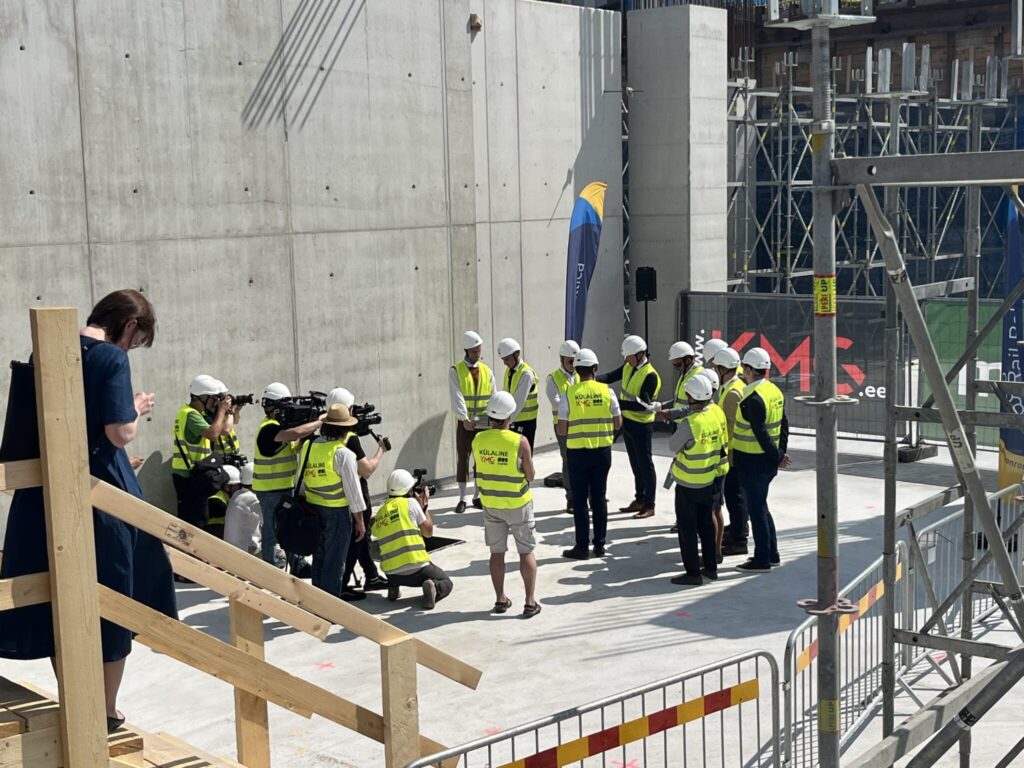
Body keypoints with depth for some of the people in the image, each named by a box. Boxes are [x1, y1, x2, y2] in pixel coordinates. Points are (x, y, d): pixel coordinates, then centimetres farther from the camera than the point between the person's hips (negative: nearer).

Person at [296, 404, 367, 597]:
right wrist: (360, 521, -5)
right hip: (337, 513, -6)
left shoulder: (307, 447, 1)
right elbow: (353, 490, -14)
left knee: (318, 559, 18)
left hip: (312, 509, 6)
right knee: (334, 564, 3)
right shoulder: (343, 454, -18)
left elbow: (300, 483, 10)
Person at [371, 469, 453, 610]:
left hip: (391, 572, 5)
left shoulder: (380, 513, 11)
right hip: (416, 568, -5)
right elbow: (428, 532, 3)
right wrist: (424, 506, 16)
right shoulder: (411, 502, -3)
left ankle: (393, 587, 16)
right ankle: (433, 588, -16)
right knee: (446, 583, 19)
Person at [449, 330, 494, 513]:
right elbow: (457, 397, -14)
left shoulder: (486, 371, 7)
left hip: (483, 422, 3)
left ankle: (478, 496, 17)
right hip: (464, 422, -3)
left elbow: (493, 398, 4)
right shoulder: (456, 371, -4)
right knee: (462, 459, -1)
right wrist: (465, 419, -25)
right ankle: (462, 498, 6)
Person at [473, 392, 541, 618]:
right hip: (517, 504, -3)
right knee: (526, 552, 8)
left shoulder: (478, 440, -8)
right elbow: (530, 475, -12)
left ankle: (500, 599, 21)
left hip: (490, 503, 4)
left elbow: (479, 469, 4)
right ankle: (530, 602, 8)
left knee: (497, 552, 14)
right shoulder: (520, 442, -20)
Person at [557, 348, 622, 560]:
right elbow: (618, 424, 2)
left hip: (578, 452, -2)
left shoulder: (569, 394, -10)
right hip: (602, 451, 2)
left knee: (580, 500, 5)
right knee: (599, 498, 12)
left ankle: (582, 547, 8)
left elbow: (561, 430, -8)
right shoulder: (607, 391, -5)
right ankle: (600, 545, 17)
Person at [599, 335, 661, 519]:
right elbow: (611, 376, -3)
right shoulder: (628, 367, 4)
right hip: (627, 421, 8)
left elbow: (642, 405, -25)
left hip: (641, 425, -8)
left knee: (645, 465, 0)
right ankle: (639, 500, 29)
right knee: (635, 464, 17)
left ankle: (649, 506, 8)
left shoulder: (650, 375, -21)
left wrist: (617, 403, -29)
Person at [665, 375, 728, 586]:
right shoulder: (717, 413, -8)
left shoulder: (689, 424, -28)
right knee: (706, 524, 19)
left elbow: (673, 445, -14)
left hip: (688, 483, -7)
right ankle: (711, 567, 26)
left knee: (687, 527, 4)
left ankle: (693, 572, 7)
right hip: (709, 479, 7)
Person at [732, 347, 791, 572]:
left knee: (756, 509, 1)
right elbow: (784, 426, 11)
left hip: (752, 463, -9)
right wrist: (780, 453, 11)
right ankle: (772, 554, 28)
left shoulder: (752, 399, -22)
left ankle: (762, 560, 9)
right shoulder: (775, 391, 6)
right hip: (767, 461, 9)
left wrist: (777, 457, -12)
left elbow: (761, 433, -22)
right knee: (760, 507, 20)